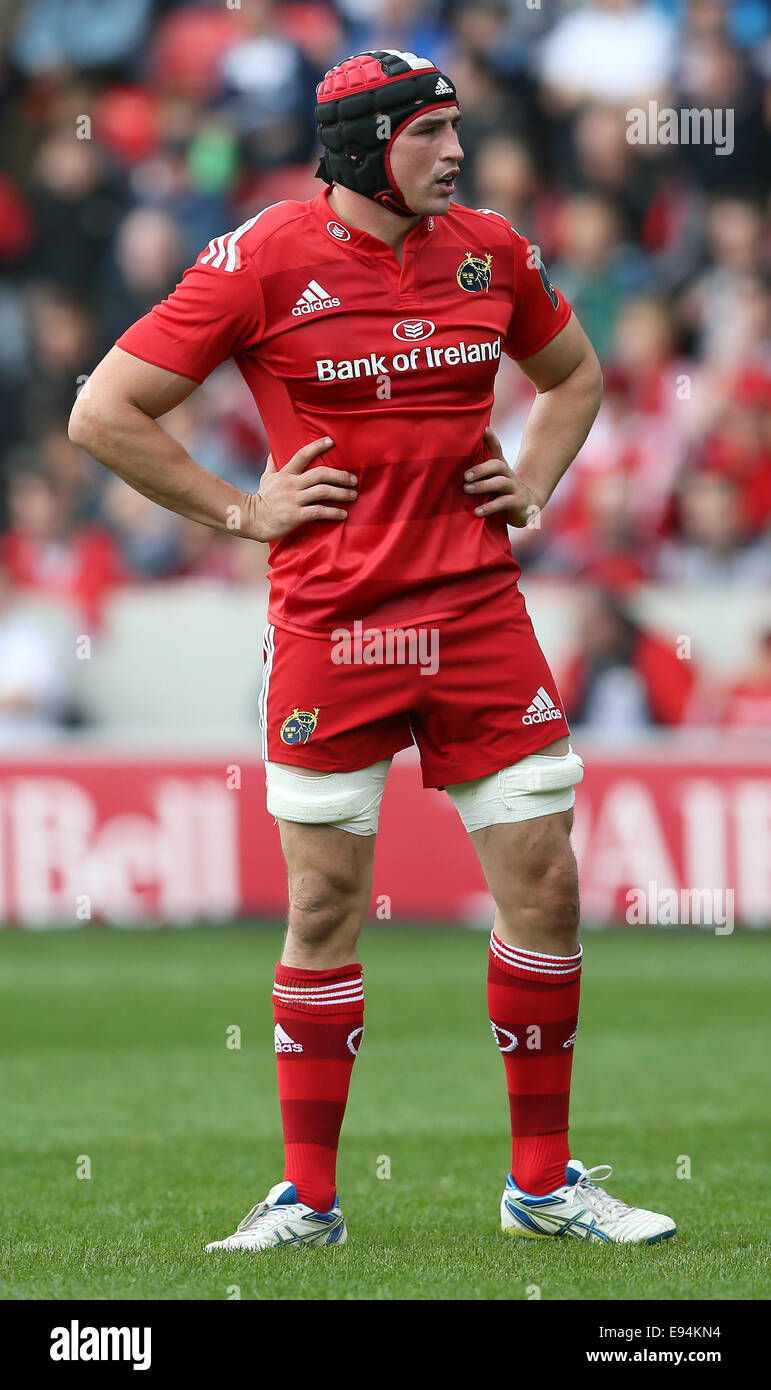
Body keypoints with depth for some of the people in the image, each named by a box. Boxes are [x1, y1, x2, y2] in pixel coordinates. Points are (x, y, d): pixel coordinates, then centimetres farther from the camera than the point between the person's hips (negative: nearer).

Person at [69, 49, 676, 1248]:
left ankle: (545, 1185, 13)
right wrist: (240, 512, -5)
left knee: (545, 886, 1)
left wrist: (533, 487, 11)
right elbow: (106, 413, -5)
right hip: (332, 627, -4)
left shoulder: (490, 251, 6)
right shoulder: (264, 261, -7)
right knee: (326, 907, 1)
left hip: (478, 612, 4)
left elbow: (573, 374, 27)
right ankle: (308, 1201, 11)